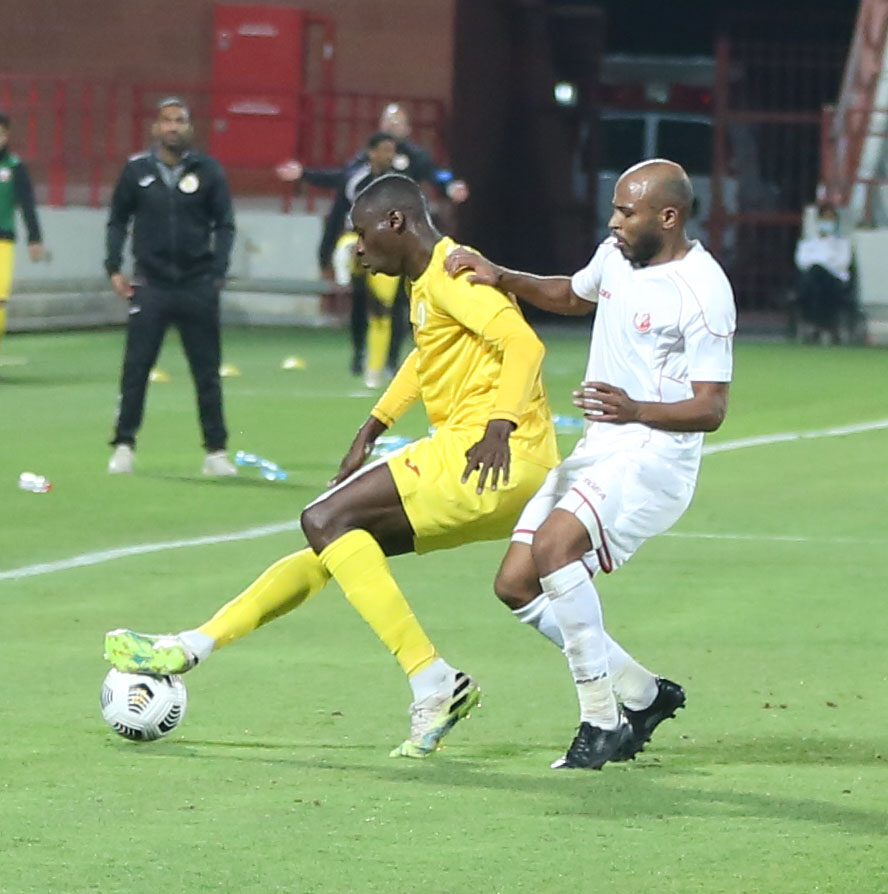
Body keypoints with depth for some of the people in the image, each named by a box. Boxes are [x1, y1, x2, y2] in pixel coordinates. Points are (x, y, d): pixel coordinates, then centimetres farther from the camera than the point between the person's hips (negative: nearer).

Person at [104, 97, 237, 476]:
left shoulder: (208, 171, 0)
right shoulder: (137, 170, 1)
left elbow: (225, 224, 5)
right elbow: (118, 220, 10)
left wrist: (218, 272, -4)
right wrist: (114, 269, 1)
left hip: (198, 285, 0)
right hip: (150, 284, 0)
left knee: (207, 371, 5)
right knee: (135, 367, -3)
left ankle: (216, 451, 11)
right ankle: (123, 445, 5)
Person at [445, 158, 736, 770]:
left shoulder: (702, 290, -18)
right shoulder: (617, 256, 7)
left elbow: (711, 409, -20)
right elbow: (572, 295, 30)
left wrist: (637, 411, -37)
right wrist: (502, 278, 14)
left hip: (657, 456, -9)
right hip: (599, 449, 9)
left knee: (554, 546, -30)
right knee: (516, 585, 3)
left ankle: (601, 721, -22)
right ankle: (643, 695, 15)